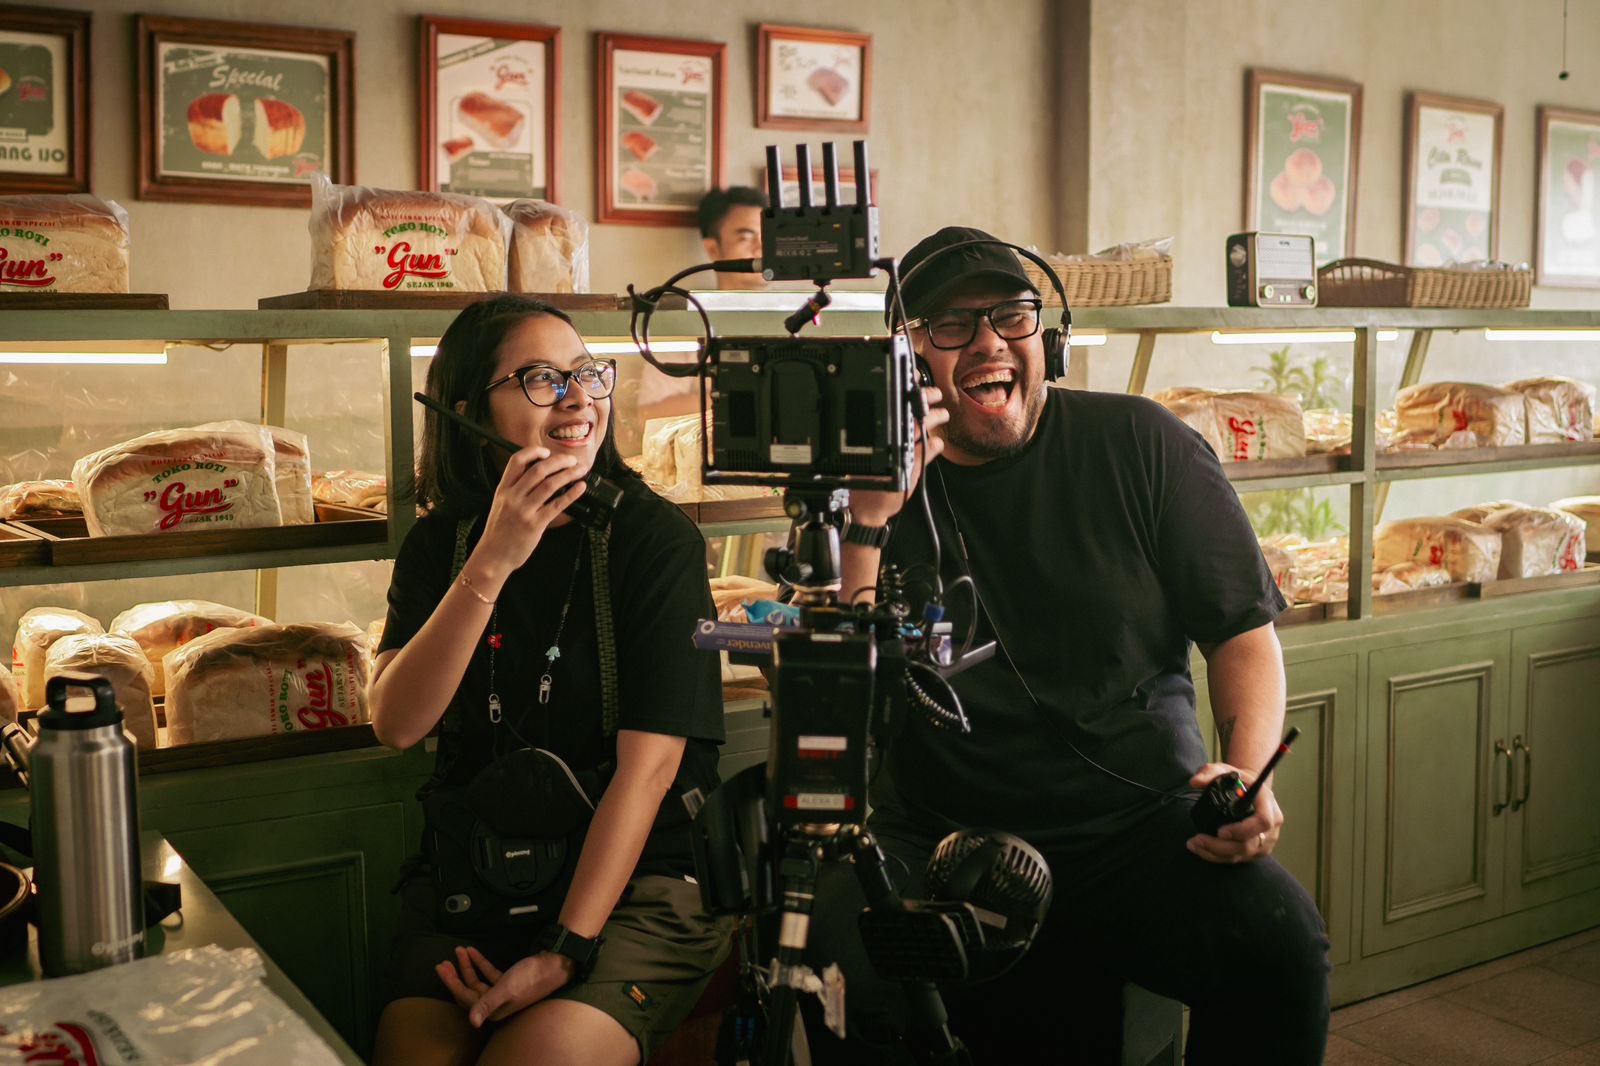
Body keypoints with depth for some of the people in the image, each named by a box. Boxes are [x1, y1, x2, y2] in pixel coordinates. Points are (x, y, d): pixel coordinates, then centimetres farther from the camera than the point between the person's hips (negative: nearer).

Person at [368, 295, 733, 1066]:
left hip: (640, 872, -2)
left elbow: (648, 763, -13)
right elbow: (395, 725, -9)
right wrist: (491, 563, -21)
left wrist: (567, 949, -21)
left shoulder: (655, 537, -7)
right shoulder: (440, 541, 5)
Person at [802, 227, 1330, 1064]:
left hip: (1144, 829, 0)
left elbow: (1244, 631, 5)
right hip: (941, 844, 0)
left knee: (1282, 946, -28)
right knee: (835, 958, -29)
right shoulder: (882, 480, 4)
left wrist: (1249, 774, -14)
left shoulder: (1141, 445, 3)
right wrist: (869, 520, -16)